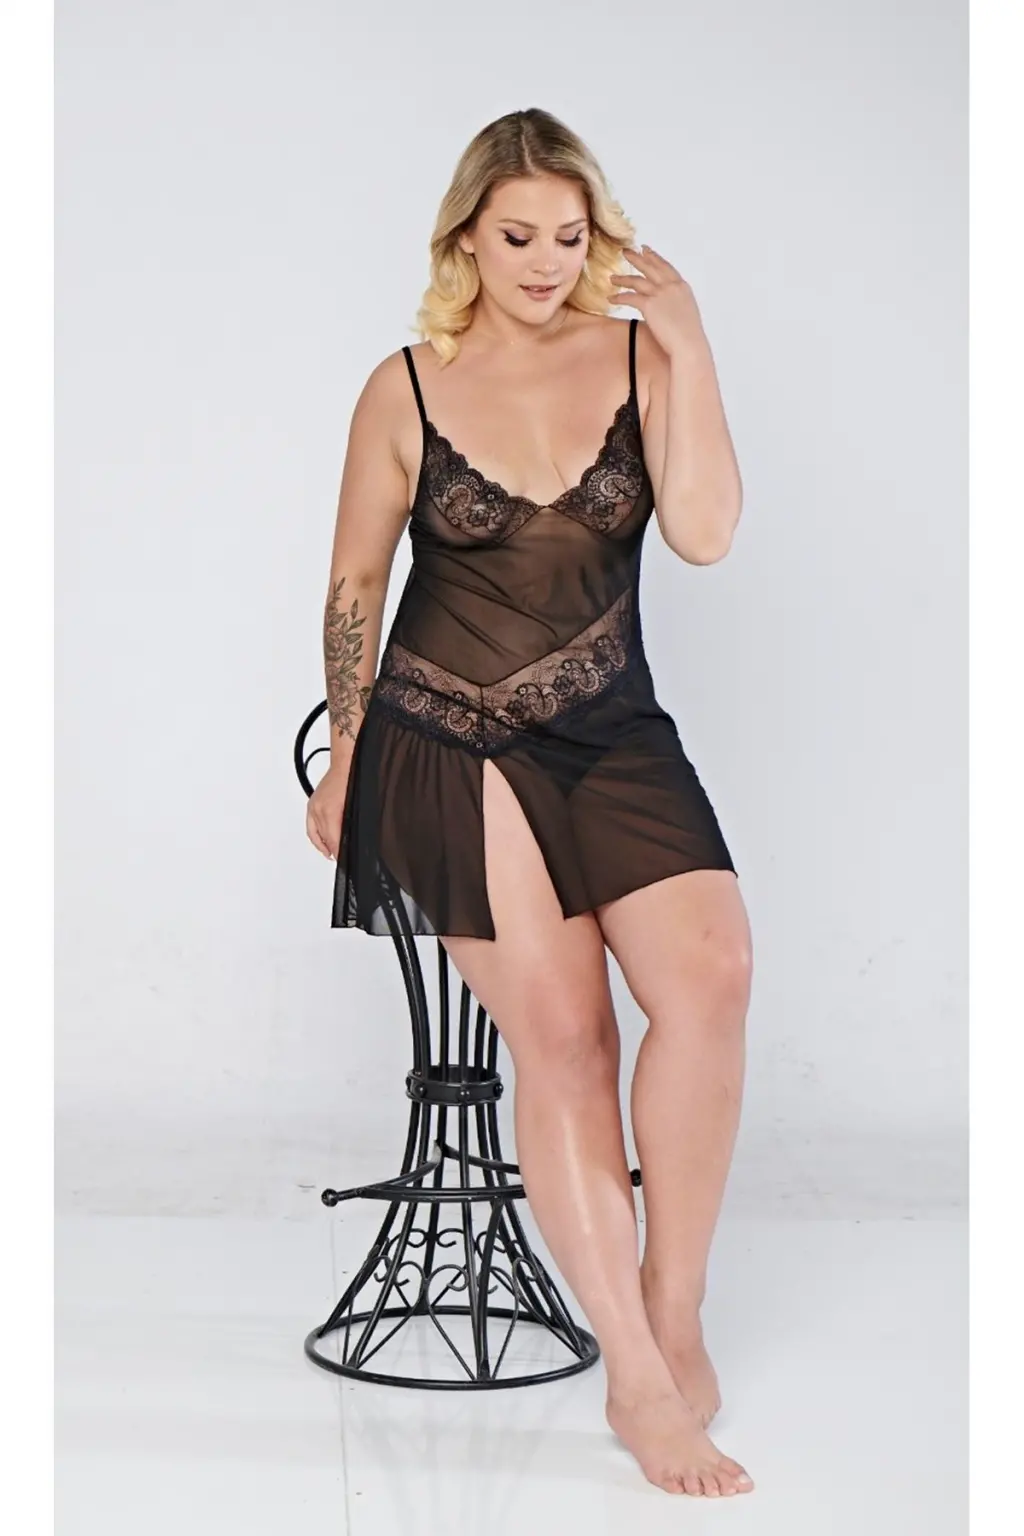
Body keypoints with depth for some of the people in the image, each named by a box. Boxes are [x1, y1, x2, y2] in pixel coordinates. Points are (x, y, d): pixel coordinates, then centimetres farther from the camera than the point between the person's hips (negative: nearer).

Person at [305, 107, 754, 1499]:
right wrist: (344, 756, 15)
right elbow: (355, 583, 11)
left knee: (711, 974, -24)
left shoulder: (639, 356, 5)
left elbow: (706, 533, -9)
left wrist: (689, 349, -11)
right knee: (559, 1027, -17)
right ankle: (642, 1378, -9)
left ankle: (672, 1315, -7)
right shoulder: (407, 389, 3)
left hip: (611, 734, 2)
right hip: (447, 741, -1)